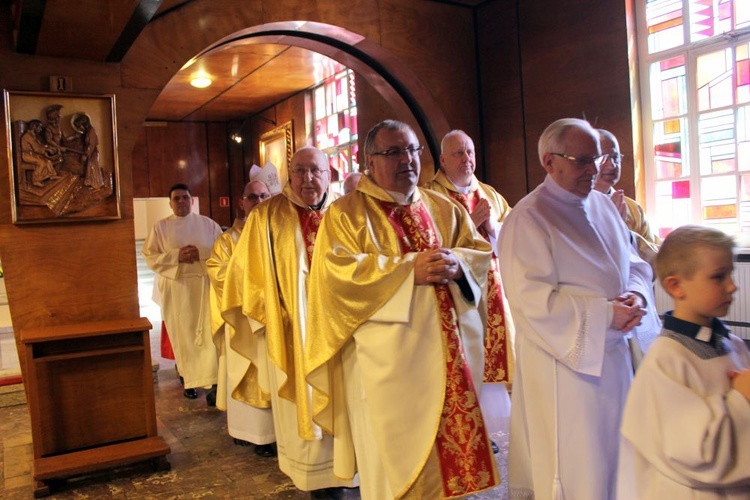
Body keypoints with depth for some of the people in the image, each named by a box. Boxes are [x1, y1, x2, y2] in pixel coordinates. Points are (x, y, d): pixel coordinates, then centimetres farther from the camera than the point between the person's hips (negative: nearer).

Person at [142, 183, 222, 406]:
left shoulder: (207, 224, 7)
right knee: (183, 334, 4)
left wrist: (201, 253, -13)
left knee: (208, 332, -7)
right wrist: (177, 256, -13)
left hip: (205, 284, 0)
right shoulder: (160, 227, 6)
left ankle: (213, 381, -8)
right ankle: (189, 380, 16)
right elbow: (150, 256, 0)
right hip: (176, 287, 1)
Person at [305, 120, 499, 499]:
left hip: (451, 346, 5)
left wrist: (456, 262, -13)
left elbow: (481, 252, 10)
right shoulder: (346, 213, -1)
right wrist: (408, 269, -19)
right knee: (396, 450, 3)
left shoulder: (443, 208, 14)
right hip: (389, 354, -4)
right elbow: (339, 272, -14)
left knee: (452, 435, 12)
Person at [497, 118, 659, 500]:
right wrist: (605, 313, -21)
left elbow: (634, 263, 14)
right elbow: (532, 299, -22)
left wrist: (636, 294, -9)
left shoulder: (603, 205, 9)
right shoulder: (527, 219, -15)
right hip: (564, 361, -7)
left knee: (612, 455, 19)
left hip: (614, 354, 7)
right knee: (574, 469, 3)